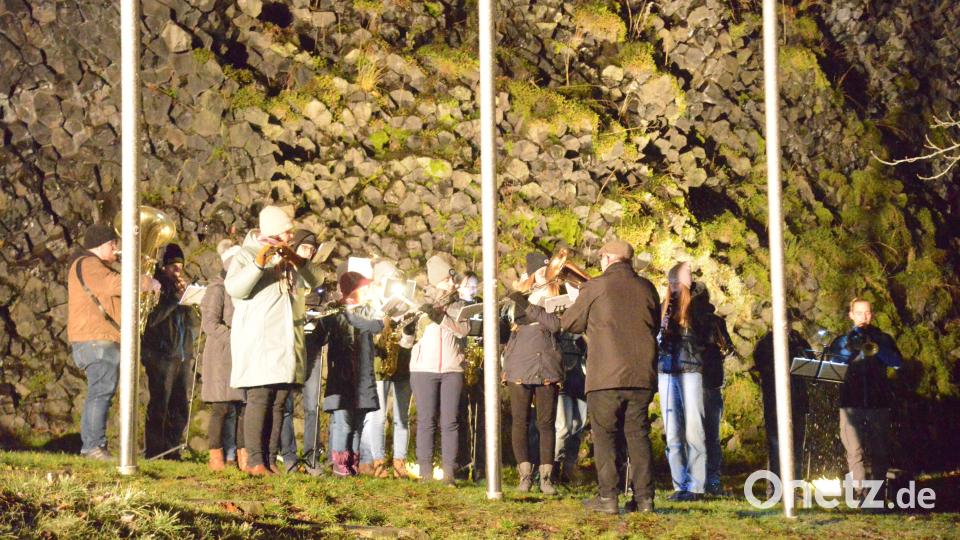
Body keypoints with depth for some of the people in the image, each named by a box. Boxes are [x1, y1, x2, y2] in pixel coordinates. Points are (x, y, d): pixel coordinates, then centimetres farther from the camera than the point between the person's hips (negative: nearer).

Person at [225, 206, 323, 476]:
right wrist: (259, 263, -27)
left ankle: (269, 458, 7)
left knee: (278, 401, 4)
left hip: (285, 341, 7)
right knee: (259, 398, -12)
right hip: (257, 341, -7)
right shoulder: (246, 255, -2)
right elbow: (234, 288, -17)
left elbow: (314, 280, 10)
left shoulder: (288, 258, 18)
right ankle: (254, 461, -14)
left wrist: (297, 260, -6)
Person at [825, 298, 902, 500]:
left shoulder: (883, 339, 12)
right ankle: (860, 492, -10)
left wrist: (874, 348, -17)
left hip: (878, 402, 1)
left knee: (880, 452, 3)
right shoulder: (842, 341, 12)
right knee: (855, 451, -8)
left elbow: (897, 362, -4)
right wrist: (849, 349, -16)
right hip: (852, 403, -1)